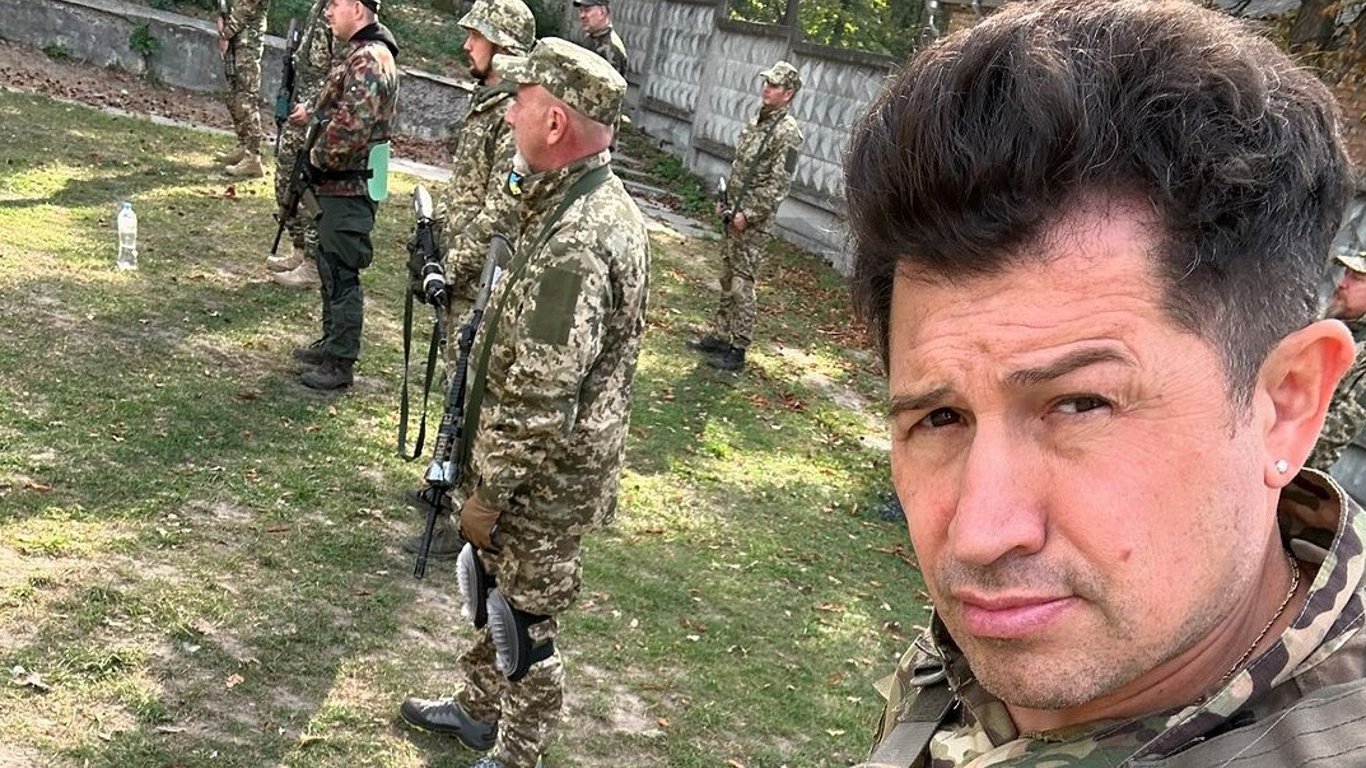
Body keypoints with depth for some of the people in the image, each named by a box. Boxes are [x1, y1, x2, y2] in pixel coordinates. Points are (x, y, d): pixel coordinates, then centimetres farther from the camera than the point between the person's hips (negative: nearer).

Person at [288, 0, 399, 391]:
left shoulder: (368, 59, -20)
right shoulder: (361, 53, 14)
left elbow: (352, 125, -28)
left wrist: (320, 157, -15)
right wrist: (313, 114, 11)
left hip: (348, 186, -11)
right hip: (339, 183, 11)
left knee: (341, 272, -4)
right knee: (329, 264, 20)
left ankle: (341, 363, 4)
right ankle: (332, 342, 33)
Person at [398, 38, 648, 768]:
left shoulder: (573, 244, -31)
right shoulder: (604, 201, 2)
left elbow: (539, 399, -29)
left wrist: (487, 492, -18)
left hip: (543, 480, -10)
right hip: (554, 461, 10)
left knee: (524, 624, 10)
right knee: (498, 596, 27)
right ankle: (478, 709, 48)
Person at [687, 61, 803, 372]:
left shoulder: (788, 133, -15)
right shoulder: (758, 121, 13)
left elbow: (779, 183, -19)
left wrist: (749, 215, -19)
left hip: (754, 221, -9)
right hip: (735, 213, 9)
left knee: (742, 285, -6)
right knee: (728, 279, 15)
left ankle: (737, 350, 0)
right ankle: (720, 337, 25)